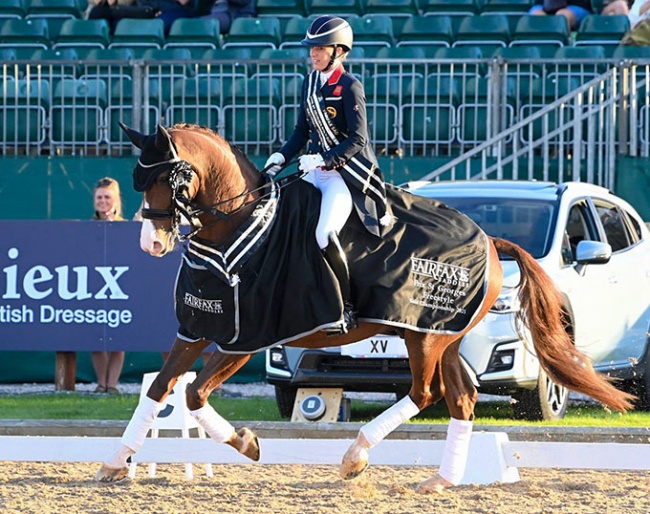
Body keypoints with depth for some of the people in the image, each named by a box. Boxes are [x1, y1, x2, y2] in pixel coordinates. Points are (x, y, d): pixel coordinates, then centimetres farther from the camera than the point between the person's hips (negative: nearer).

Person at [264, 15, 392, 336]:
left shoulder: (349, 87, -10)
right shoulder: (310, 84, 12)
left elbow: (357, 140, -15)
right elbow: (302, 130, 17)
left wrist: (322, 159, -24)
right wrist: (281, 157, 1)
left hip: (348, 173, -9)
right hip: (317, 170, 9)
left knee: (325, 234, -26)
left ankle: (346, 309, -15)